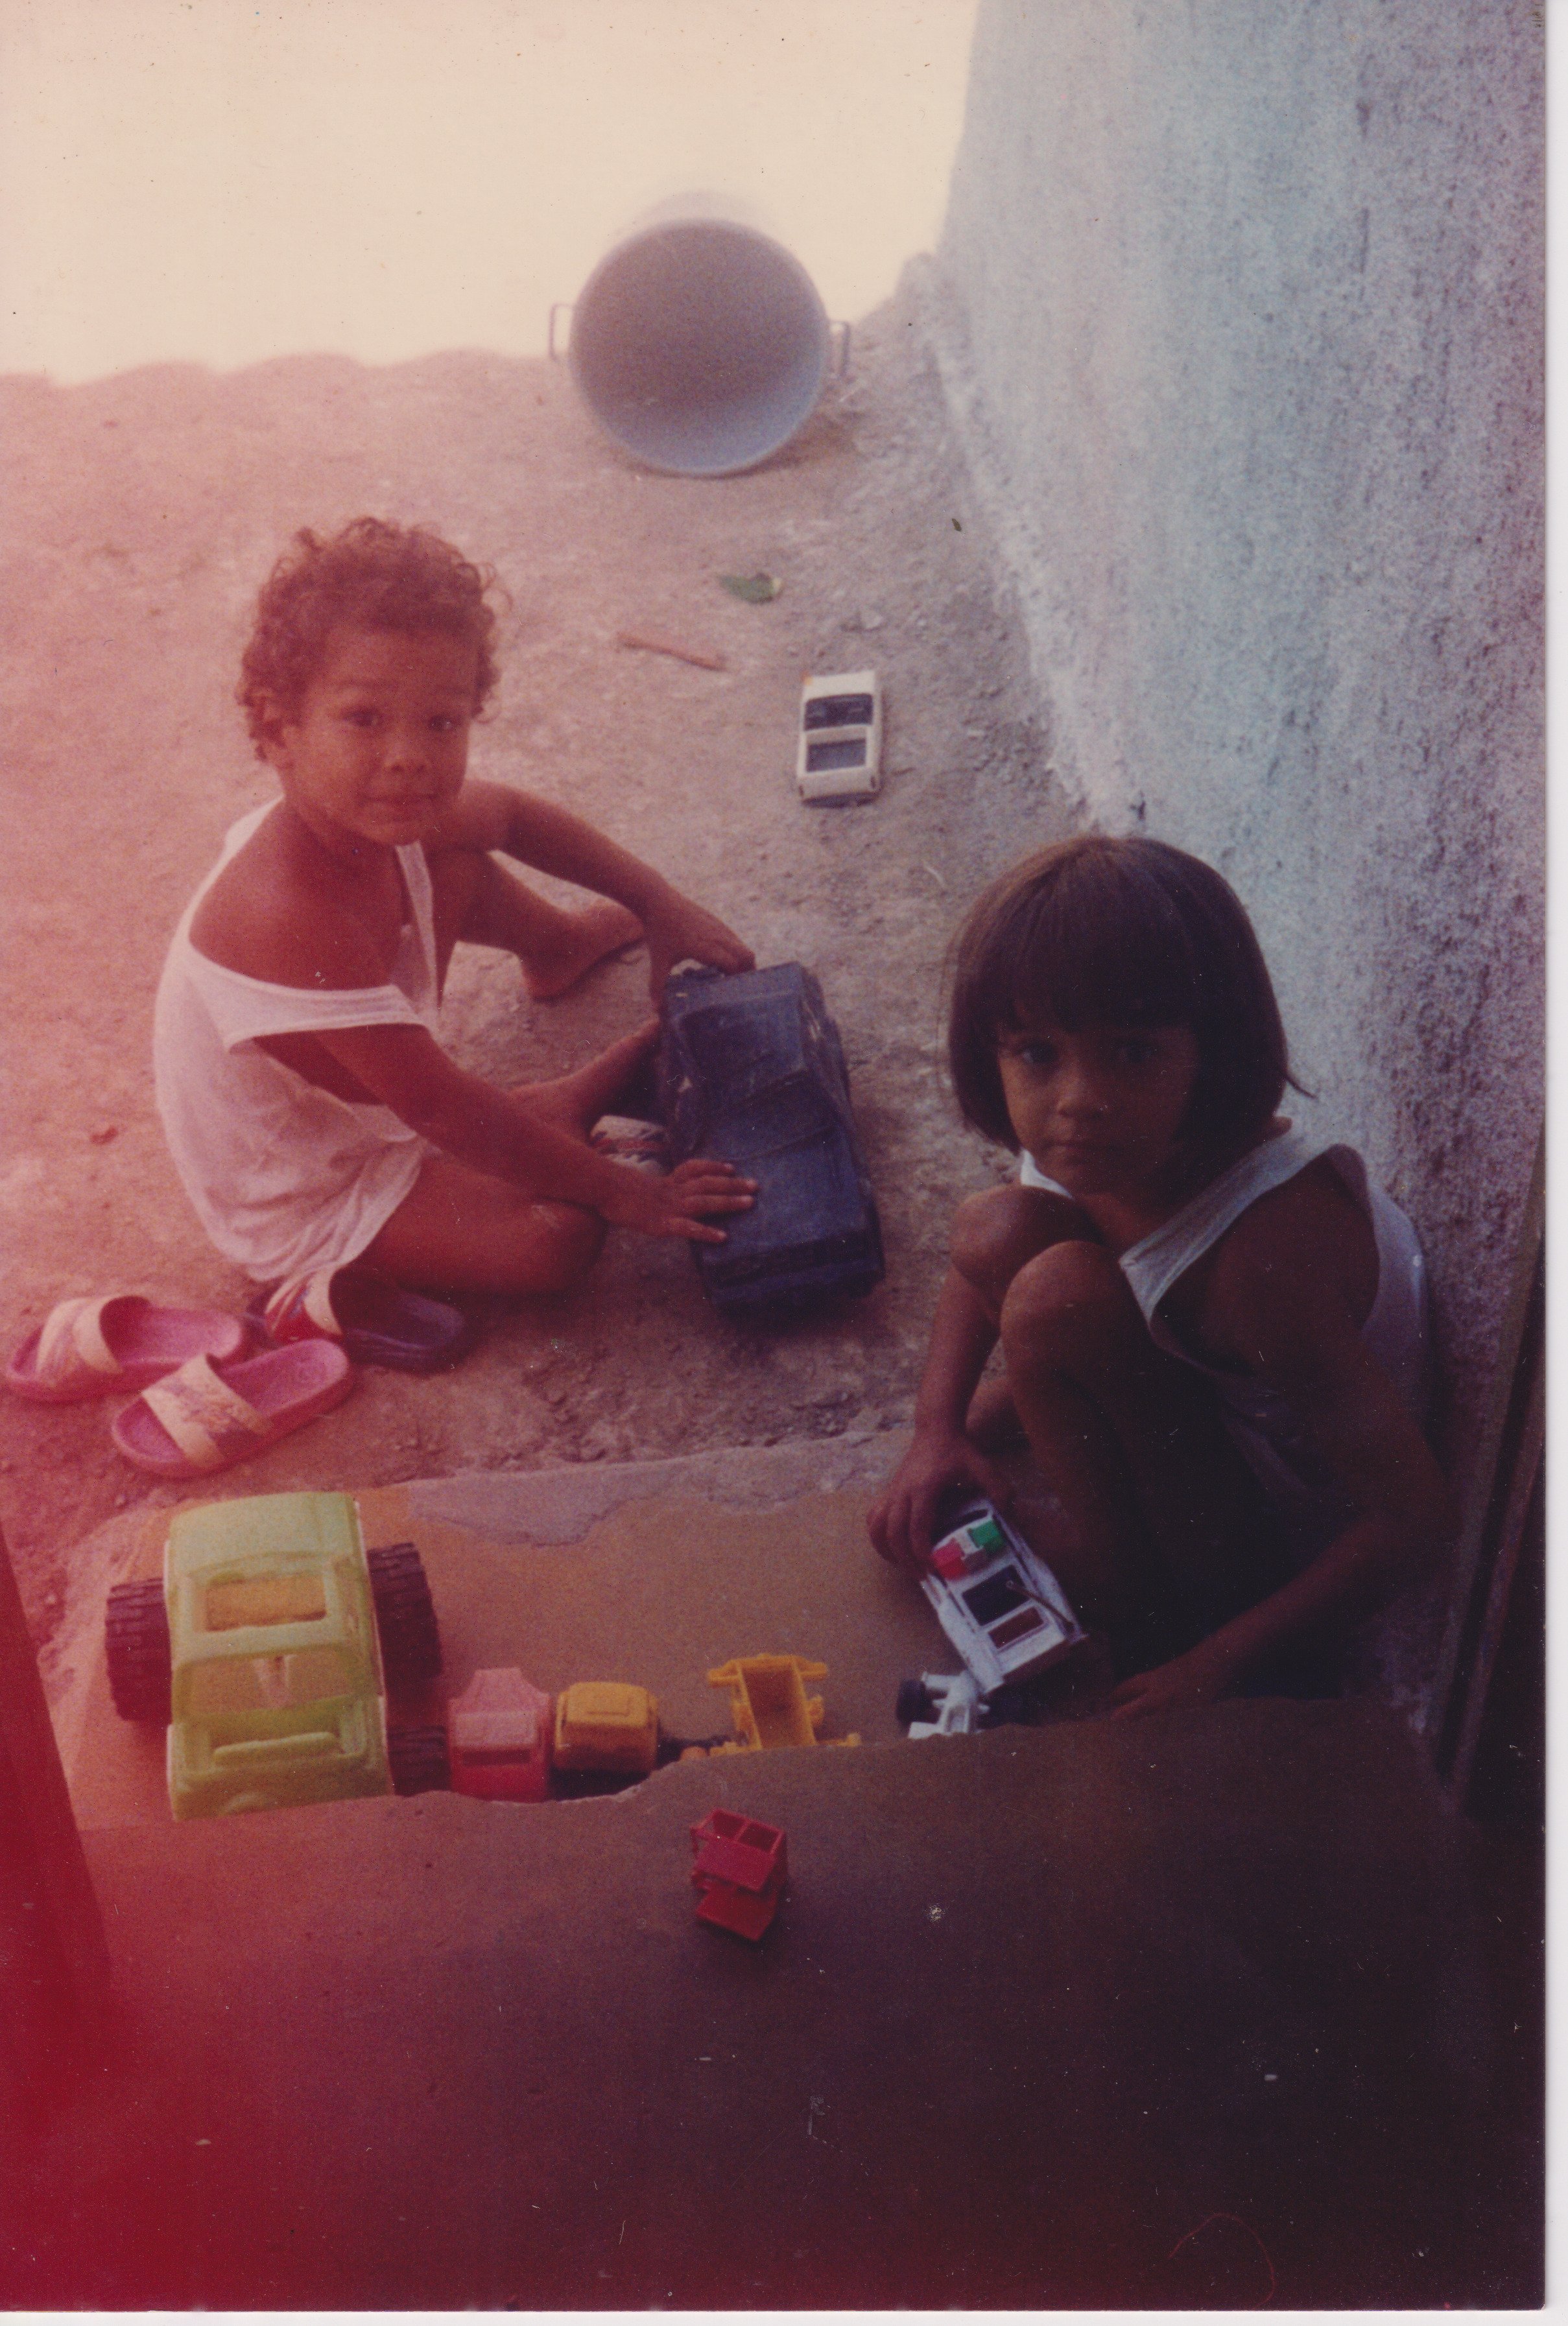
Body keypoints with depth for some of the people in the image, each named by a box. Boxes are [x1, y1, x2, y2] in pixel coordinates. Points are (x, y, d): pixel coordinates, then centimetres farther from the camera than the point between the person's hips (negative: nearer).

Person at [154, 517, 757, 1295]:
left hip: (351, 1079, 9)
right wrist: (619, 1189, -28)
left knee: (454, 864, 15)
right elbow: (439, 1109, -36)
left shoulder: (381, 813, -16)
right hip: (305, 1206, -8)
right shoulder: (294, 919, -42)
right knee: (555, 1237, -24)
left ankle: (562, 945, 45)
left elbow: (512, 815, 7)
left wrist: (658, 902, 5)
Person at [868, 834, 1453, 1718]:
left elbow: (1417, 1520, -33)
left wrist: (1216, 1664, -27)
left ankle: (1113, 1589, -8)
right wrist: (939, 1431, -2)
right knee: (997, 1230, -5)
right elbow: (980, 1260, 8)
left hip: (1288, 1563, -7)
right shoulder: (1113, 1149, -16)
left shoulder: (1263, 1253, -38)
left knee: (1059, 1294, -27)